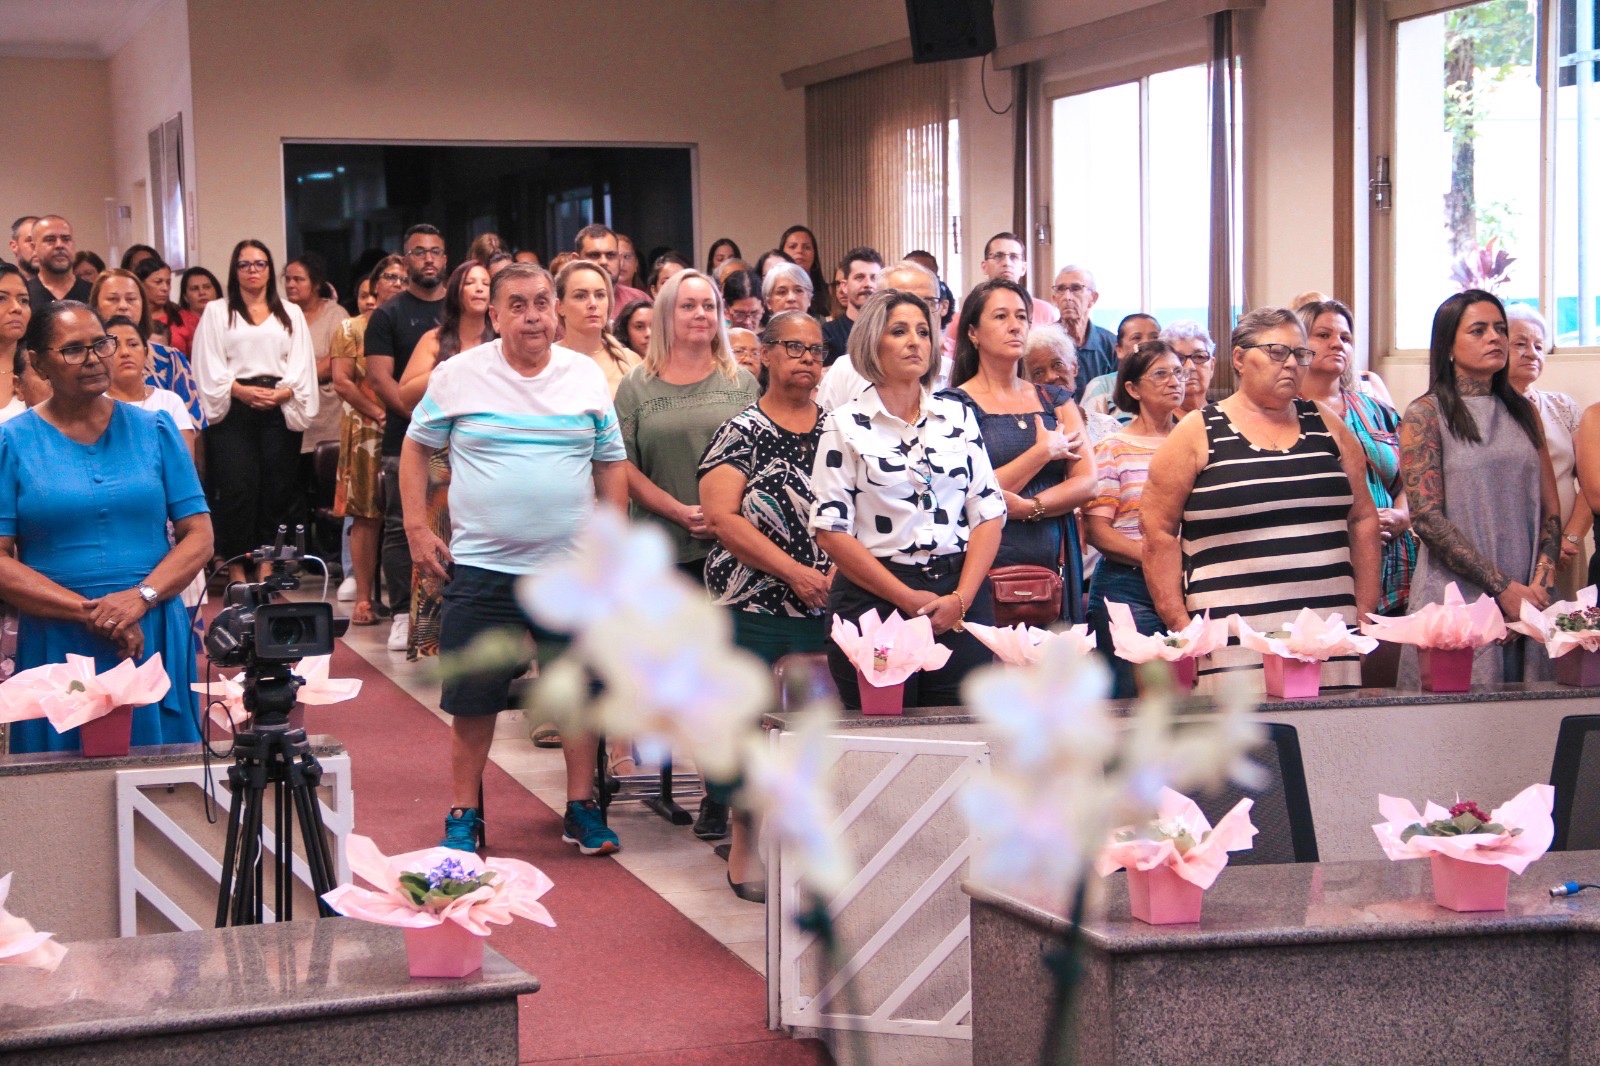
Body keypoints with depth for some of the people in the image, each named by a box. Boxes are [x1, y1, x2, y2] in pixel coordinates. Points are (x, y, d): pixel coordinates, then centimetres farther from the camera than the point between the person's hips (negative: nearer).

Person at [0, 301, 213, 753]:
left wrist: (141, 597, -13)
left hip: (153, 638, 2)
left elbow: (199, 535, 4)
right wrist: (88, 610, -14)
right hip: (56, 643, -1)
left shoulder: (155, 430, 8)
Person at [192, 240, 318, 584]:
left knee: (276, 488, -2)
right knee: (237, 488, -10)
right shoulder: (216, 312, 11)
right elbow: (209, 366, 1)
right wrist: (242, 391, -13)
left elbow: (301, 365, 7)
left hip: (280, 410, 2)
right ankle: (236, 567, -6)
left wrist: (281, 393, -11)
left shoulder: (291, 314, 18)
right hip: (233, 411, -2)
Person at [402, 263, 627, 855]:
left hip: (573, 567, 2)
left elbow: (612, 464, 10)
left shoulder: (587, 376, 4)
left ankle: (582, 808, 22)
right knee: (472, 700, 3)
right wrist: (417, 529, -1)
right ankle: (463, 816, 17)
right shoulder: (458, 375, -2)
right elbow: (415, 449, 7)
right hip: (482, 567, -2)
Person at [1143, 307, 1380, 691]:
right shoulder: (1199, 434, 3)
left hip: (1329, 631, 3)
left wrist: (1365, 612, 11)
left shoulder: (1325, 425, 14)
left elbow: (1362, 518, 17)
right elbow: (1159, 531, 1)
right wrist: (1179, 624, -5)